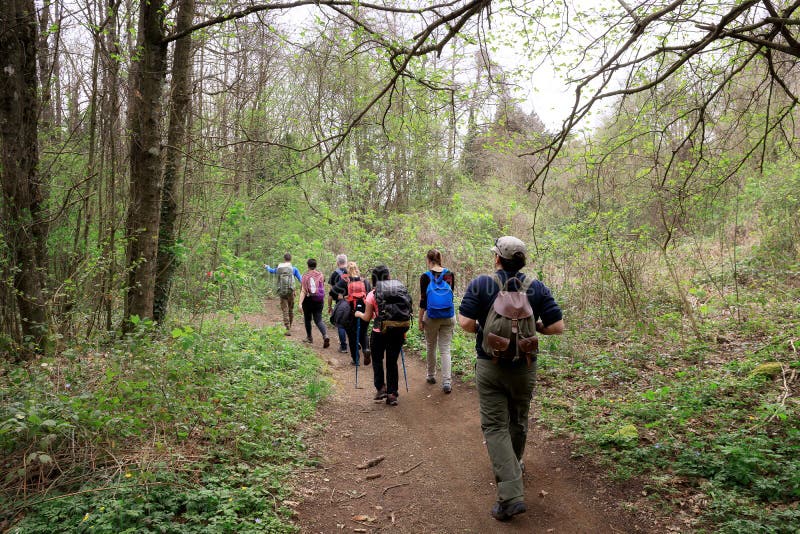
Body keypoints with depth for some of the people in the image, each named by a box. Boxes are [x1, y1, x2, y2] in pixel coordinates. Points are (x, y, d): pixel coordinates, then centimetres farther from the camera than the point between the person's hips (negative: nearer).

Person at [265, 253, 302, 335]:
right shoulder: (293, 268, 0)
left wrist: (267, 267, 53)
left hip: (282, 292, 1)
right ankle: (289, 327, 28)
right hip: (290, 291, -1)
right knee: (291, 310, 15)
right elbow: (301, 279, 1)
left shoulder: (279, 267, 9)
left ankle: (288, 330, -9)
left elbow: (272, 271, 31)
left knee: (285, 311, 0)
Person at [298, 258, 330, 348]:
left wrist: (300, 303, -20)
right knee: (318, 320, 3)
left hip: (308, 300, -2)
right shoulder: (320, 275, -1)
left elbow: (303, 291, -16)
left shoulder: (305, 276, -9)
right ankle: (325, 336, -19)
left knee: (307, 319, 17)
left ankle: (309, 337, 29)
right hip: (319, 300, 2)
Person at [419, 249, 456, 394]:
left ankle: (431, 376, 31)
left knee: (431, 347, 17)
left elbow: (423, 300, -7)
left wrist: (420, 321, -2)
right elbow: (451, 295, 9)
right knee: (445, 349, 3)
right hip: (449, 316, 2)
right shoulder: (449, 275, 1)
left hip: (431, 316, -2)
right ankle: (446, 382, -7)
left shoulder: (425, 276, -7)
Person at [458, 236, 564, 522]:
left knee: (494, 426, 1)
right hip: (524, 368, 3)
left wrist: (480, 328, 4)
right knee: (518, 421, 23)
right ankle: (513, 466, 45)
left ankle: (510, 495, -9)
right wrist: (534, 326, 10)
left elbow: (465, 322, -17)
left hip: (490, 367, -2)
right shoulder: (538, 288, -4)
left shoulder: (481, 284, -9)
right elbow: (557, 326, -7)